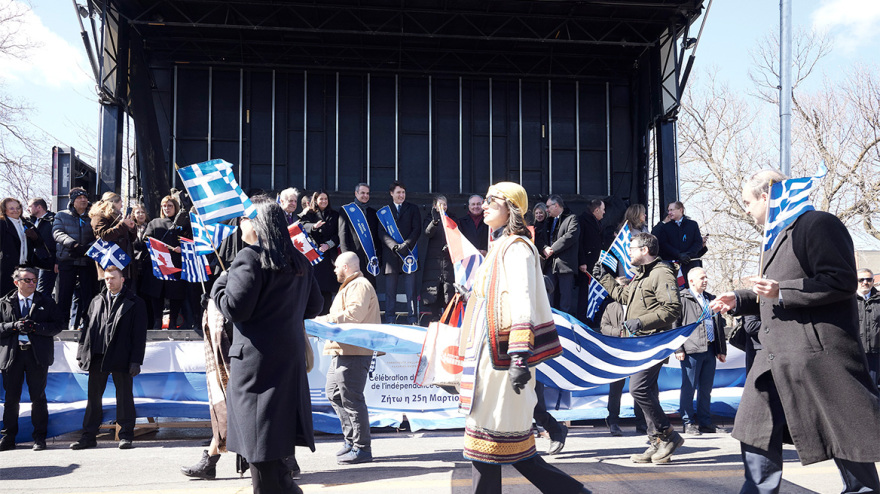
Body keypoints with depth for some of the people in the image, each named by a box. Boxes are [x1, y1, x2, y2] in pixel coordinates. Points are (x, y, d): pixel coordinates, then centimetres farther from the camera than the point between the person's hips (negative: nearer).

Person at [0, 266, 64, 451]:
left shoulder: (46, 302, 7)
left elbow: (58, 324, -1)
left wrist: (35, 327, -13)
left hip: (37, 355, -1)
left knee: (38, 397, 2)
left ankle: (39, 438, 10)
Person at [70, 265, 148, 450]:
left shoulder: (135, 303, 1)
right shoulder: (97, 301, 15)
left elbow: (139, 335, -3)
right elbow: (87, 327, 15)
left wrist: (136, 360, -10)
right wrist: (82, 353, 7)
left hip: (121, 358, -4)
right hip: (97, 357, 4)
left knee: (124, 397, 2)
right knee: (93, 397, 9)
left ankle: (125, 436, 9)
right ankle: (89, 436, 17)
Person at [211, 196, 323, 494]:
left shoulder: (250, 258, -13)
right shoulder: (298, 261, 11)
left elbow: (234, 308, -16)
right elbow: (314, 306, 18)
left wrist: (220, 284, 1)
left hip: (257, 360, -8)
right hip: (292, 356, 8)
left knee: (261, 447, 0)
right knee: (278, 434, 17)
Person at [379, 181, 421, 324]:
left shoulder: (413, 208, 14)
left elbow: (417, 229, 4)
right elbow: (382, 232, 2)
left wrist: (406, 244, -11)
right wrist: (395, 246, -13)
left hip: (409, 252, 0)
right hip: (391, 253, 0)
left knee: (411, 289, -3)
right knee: (390, 289, 0)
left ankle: (412, 320, 0)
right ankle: (390, 320, 4)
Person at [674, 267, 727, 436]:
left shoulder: (711, 299, 20)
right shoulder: (682, 299, -1)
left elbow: (719, 326, 22)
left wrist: (722, 350, 17)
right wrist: (678, 349, -13)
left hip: (710, 350, 6)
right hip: (691, 350, -6)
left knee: (706, 388, 10)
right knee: (689, 387, -1)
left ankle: (705, 422, 18)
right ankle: (688, 422, 7)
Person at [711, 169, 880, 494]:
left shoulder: (816, 224, -11)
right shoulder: (776, 237, 20)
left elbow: (842, 281, -19)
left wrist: (782, 292, -21)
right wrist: (738, 301, 18)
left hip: (818, 354, -10)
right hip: (775, 358, 10)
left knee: (845, 437, 2)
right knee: (757, 431, 9)